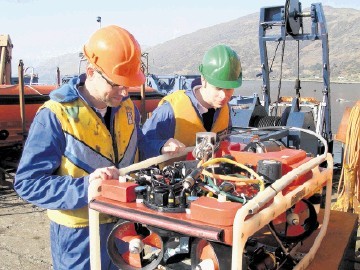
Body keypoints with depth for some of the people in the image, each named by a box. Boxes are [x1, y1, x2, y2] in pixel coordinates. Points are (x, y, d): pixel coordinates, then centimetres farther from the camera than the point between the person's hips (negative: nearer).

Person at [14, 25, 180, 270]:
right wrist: (85, 185, -33)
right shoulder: (56, 115, -20)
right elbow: (28, 183, -21)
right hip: (79, 233, -6)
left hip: (123, 224, 6)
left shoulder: (127, 106, 0)